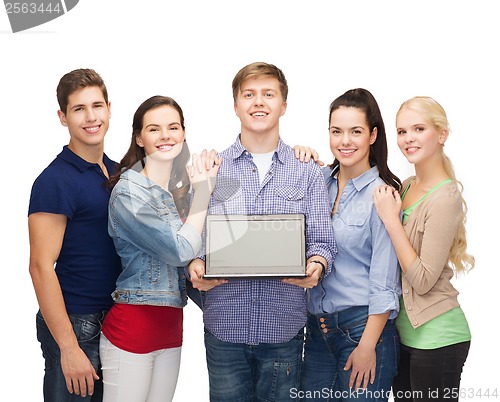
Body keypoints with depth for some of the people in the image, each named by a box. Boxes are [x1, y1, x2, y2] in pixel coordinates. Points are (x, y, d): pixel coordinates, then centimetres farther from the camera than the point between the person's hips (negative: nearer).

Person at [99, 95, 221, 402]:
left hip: (171, 325, 7)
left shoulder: (181, 187, 10)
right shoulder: (129, 192, -13)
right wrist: (203, 190, -9)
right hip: (133, 327, -7)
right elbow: (182, 250, -18)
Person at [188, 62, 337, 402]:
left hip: (284, 326, 0)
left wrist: (316, 266, -17)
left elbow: (322, 240, 4)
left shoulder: (308, 172, 6)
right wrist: (196, 266, -15)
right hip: (225, 324, 0)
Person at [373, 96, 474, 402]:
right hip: (404, 330, 8)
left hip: (436, 337, -8)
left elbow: (423, 281, -20)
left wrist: (391, 218, -19)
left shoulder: (445, 197, -18)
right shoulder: (407, 186, 6)